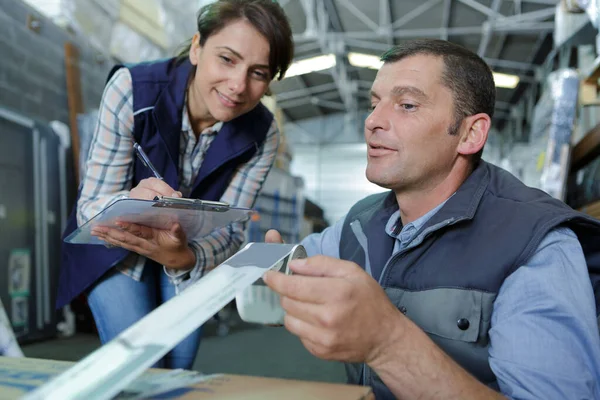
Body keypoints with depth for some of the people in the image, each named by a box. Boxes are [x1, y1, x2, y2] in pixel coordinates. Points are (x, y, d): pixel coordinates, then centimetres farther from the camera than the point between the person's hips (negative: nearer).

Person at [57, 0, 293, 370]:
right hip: (112, 247, -2)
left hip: (190, 252, 2)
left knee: (178, 366, 5)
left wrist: (183, 257, -42)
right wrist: (131, 203, -48)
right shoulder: (133, 88, -28)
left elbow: (229, 230, -19)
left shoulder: (262, 134, -20)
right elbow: (90, 206, -24)